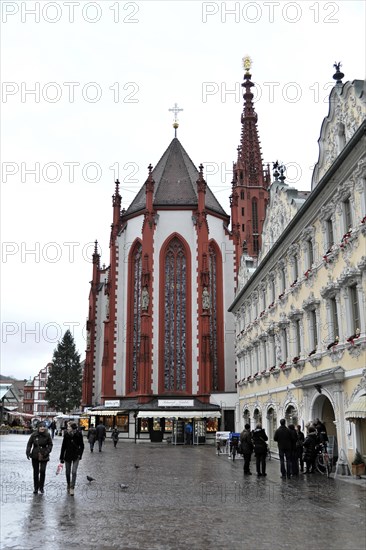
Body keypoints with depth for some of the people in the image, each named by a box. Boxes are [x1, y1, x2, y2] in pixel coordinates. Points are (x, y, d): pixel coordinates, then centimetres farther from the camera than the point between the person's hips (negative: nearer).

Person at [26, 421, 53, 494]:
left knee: (42, 471, -9)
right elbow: (29, 444, 5)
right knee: (36, 472, 9)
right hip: (35, 456, 1)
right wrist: (28, 452, -5)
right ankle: (36, 488, 23)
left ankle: (41, 487, 10)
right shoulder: (34, 435, -5)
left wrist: (47, 452, -10)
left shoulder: (47, 435, -5)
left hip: (44, 456, -1)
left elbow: (50, 444, 3)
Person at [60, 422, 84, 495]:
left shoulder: (79, 435, -13)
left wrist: (80, 454, -9)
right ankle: (68, 486, 31)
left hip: (76, 456, -2)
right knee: (68, 472, 11)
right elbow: (63, 446, -3)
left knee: (74, 472, -9)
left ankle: (72, 488, -2)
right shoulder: (66, 434, -10)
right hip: (68, 456, 2)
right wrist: (61, 458, -1)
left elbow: (81, 446, -1)